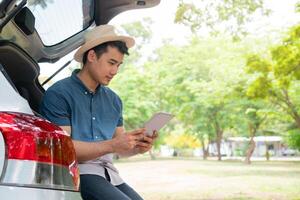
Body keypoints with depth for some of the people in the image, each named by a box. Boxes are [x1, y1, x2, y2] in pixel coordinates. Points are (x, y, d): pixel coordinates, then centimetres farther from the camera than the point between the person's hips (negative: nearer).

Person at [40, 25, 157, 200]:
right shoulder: (59, 94, -4)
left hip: (109, 172, 7)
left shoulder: (113, 100, 17)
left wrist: (137, 147, -3)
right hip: (77, 172, -6)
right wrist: (111, 145, -20)